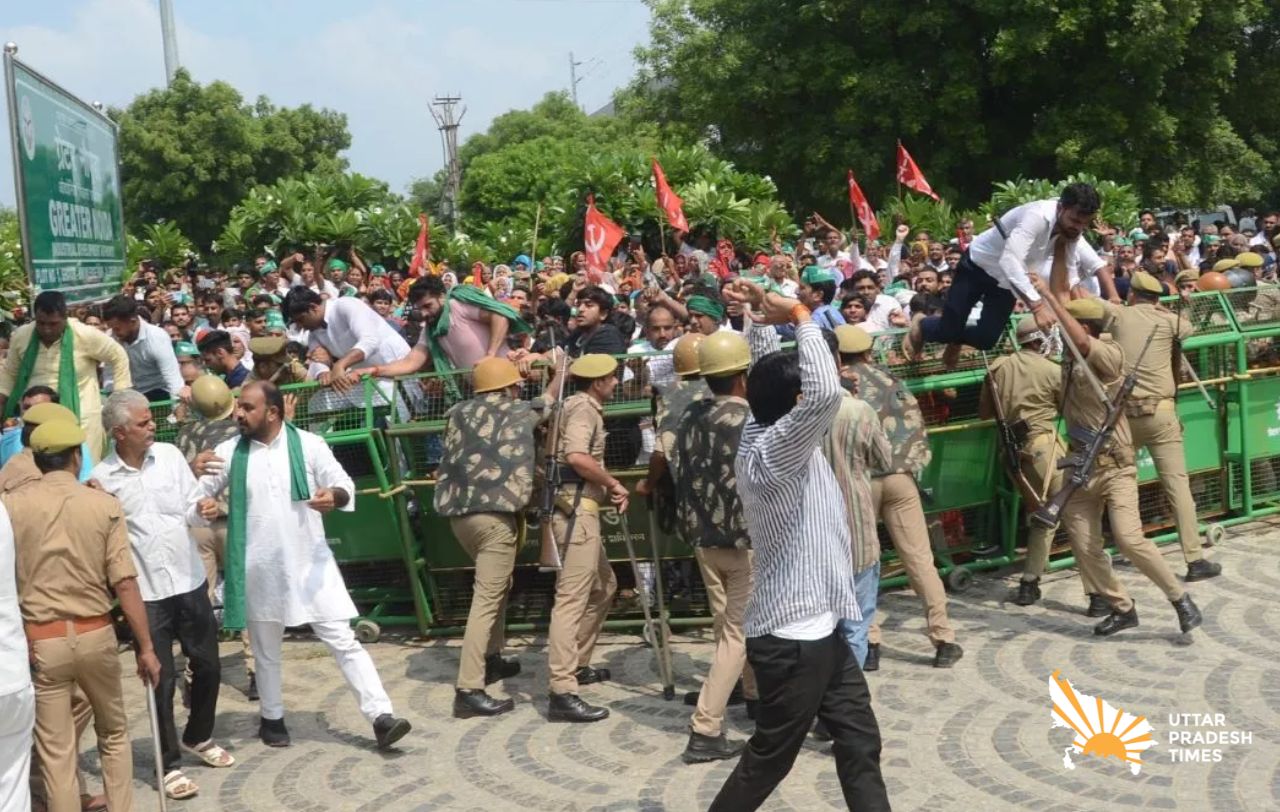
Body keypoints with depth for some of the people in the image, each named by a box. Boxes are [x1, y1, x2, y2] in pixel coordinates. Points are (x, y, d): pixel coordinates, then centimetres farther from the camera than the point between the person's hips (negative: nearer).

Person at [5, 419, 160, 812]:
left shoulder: (11, 505, -4)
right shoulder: (104, 505, -6)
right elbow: (124, 583, -10)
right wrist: (146, 647, -4)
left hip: (40, 640, 0)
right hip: (95, 635, 1)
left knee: (55, 749, 7)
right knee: (114, 734, 21)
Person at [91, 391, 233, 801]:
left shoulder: (169, 454, 0)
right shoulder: (102, 478, -8)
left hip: (190, 582, 3)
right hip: (145, 593, -3)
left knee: (208, 667, 14)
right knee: (162, 680, 3)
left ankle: (198, 738, 38)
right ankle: (170, 765, 17)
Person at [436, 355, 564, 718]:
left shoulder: (459, 413, 16)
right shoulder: (519, 412, 8)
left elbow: (450, 462, 21)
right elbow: (548, 400, 26)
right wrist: (559, 372, 41)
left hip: (457, 511, 6)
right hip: (496, 513, -6)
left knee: (494, 585, 27)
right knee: (487, 598, -8)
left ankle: (491, 658, 36)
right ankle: (468, 690, -14)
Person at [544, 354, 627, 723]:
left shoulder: (579, 405, 22)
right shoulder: (583, 407, -9)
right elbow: (577, 456, -25)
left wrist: (607, 488, 8)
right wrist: (613, 483, -13)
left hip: (580, 506, 11)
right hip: (575, 508, -11)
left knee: (603, 585, 24)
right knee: (572, 597, -15)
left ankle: (577, 665, 31)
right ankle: (562, 694, -19)